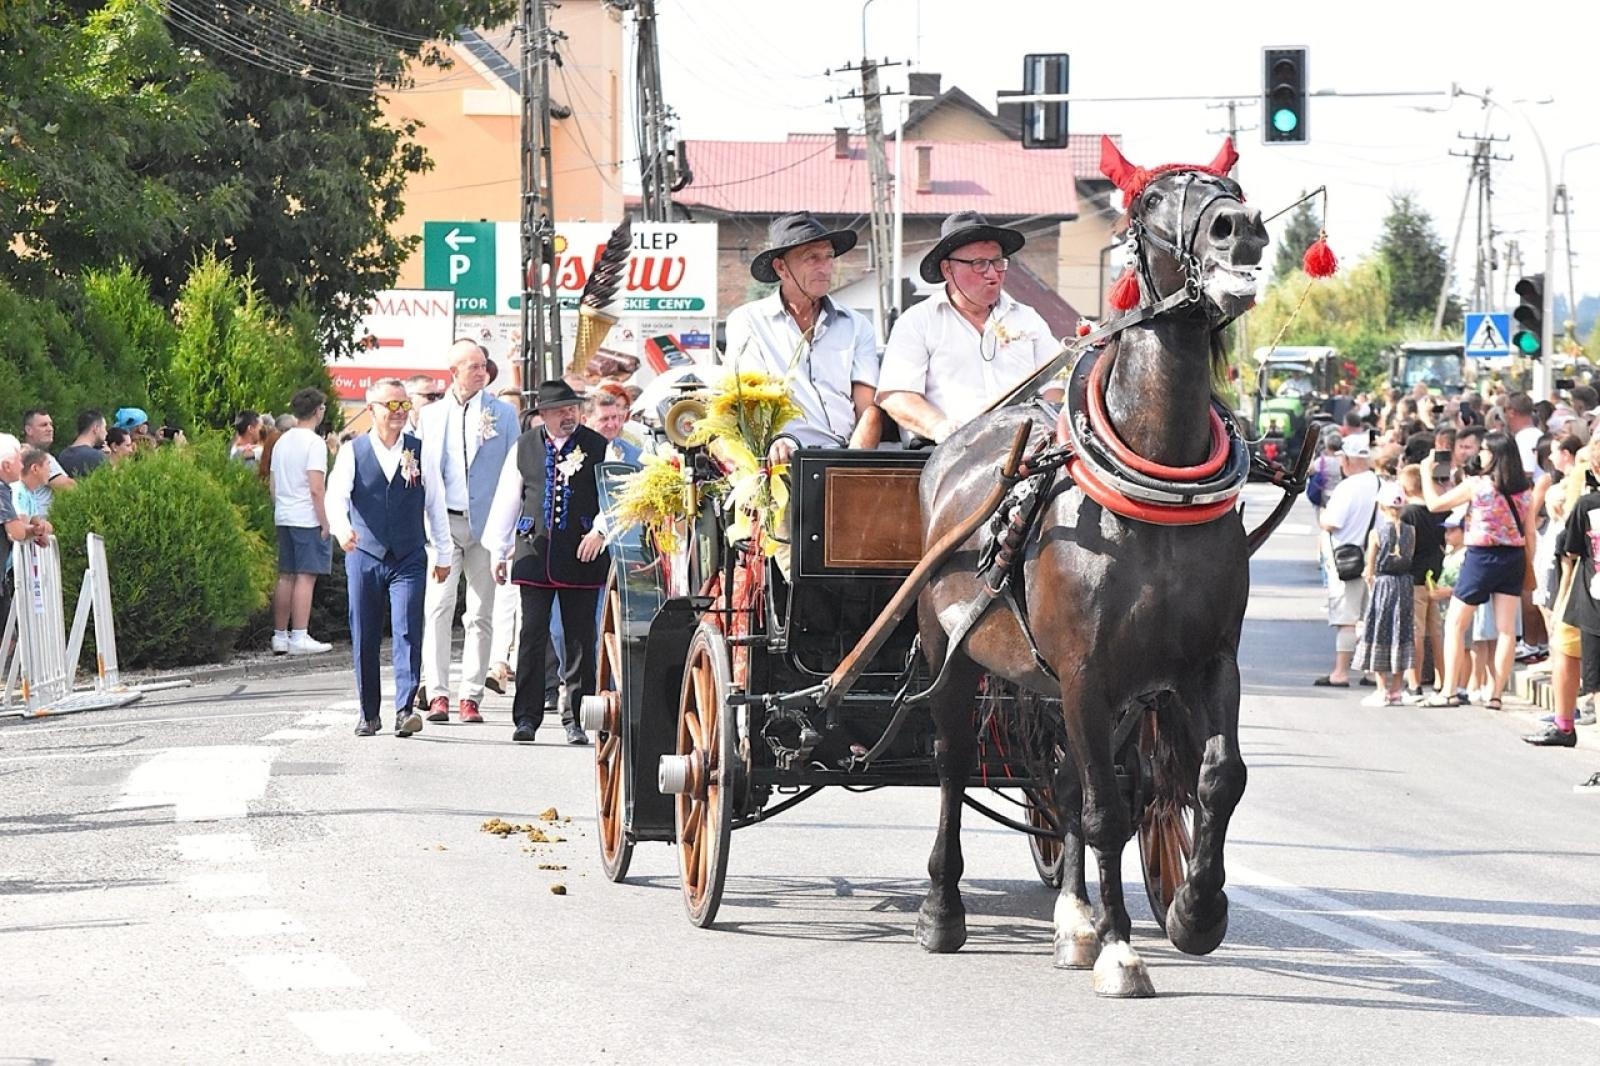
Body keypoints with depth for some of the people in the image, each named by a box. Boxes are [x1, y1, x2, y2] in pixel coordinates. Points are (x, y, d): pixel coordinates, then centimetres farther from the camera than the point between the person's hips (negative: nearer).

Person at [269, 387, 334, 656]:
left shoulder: (281, 442, 13)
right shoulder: (314, 443, -11)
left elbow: (273, 485, 17)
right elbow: (316, 488, -17)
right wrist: (325, 521, -13)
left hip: (283, 516, 8)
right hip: (308, 518, -8)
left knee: (286, 576, 11)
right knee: (306, 577, -6)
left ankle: (280, 635, 13)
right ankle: (299, 637, -9)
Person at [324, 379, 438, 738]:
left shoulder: (420, 451, 6)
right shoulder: (353, 452, 2)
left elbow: (435, 503, 10)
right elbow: (336, 495, -13)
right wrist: (341, 528, -34)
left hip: (409, 559, 0)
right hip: (364, 556, 0)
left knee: (408, 633, -13)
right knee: (364, 639, 5)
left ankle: (405, 709, -18)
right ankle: (369, 713, 16)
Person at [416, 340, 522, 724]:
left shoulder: (503, 413, 6)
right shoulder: (431, 415, 9)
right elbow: (426, 473, 11)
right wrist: (434, 527, 2)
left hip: (485, 525, 0)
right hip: (443, 522, 0)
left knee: (481, 614, 1)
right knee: (438, 607, -9)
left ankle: (470, 696, 4)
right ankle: (437, 694, -9)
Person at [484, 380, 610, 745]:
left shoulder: (598, 447, 2)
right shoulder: (524, 447, 7)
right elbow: (507, 499, 12)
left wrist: (600, 531, -14)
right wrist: (498, 551, 10)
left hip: (582, 554, -1)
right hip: (534, 550, 1)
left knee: (581, 639, 3)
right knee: (531, 636, -2)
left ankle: (575, 720, 9)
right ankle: (527, 717, 2)